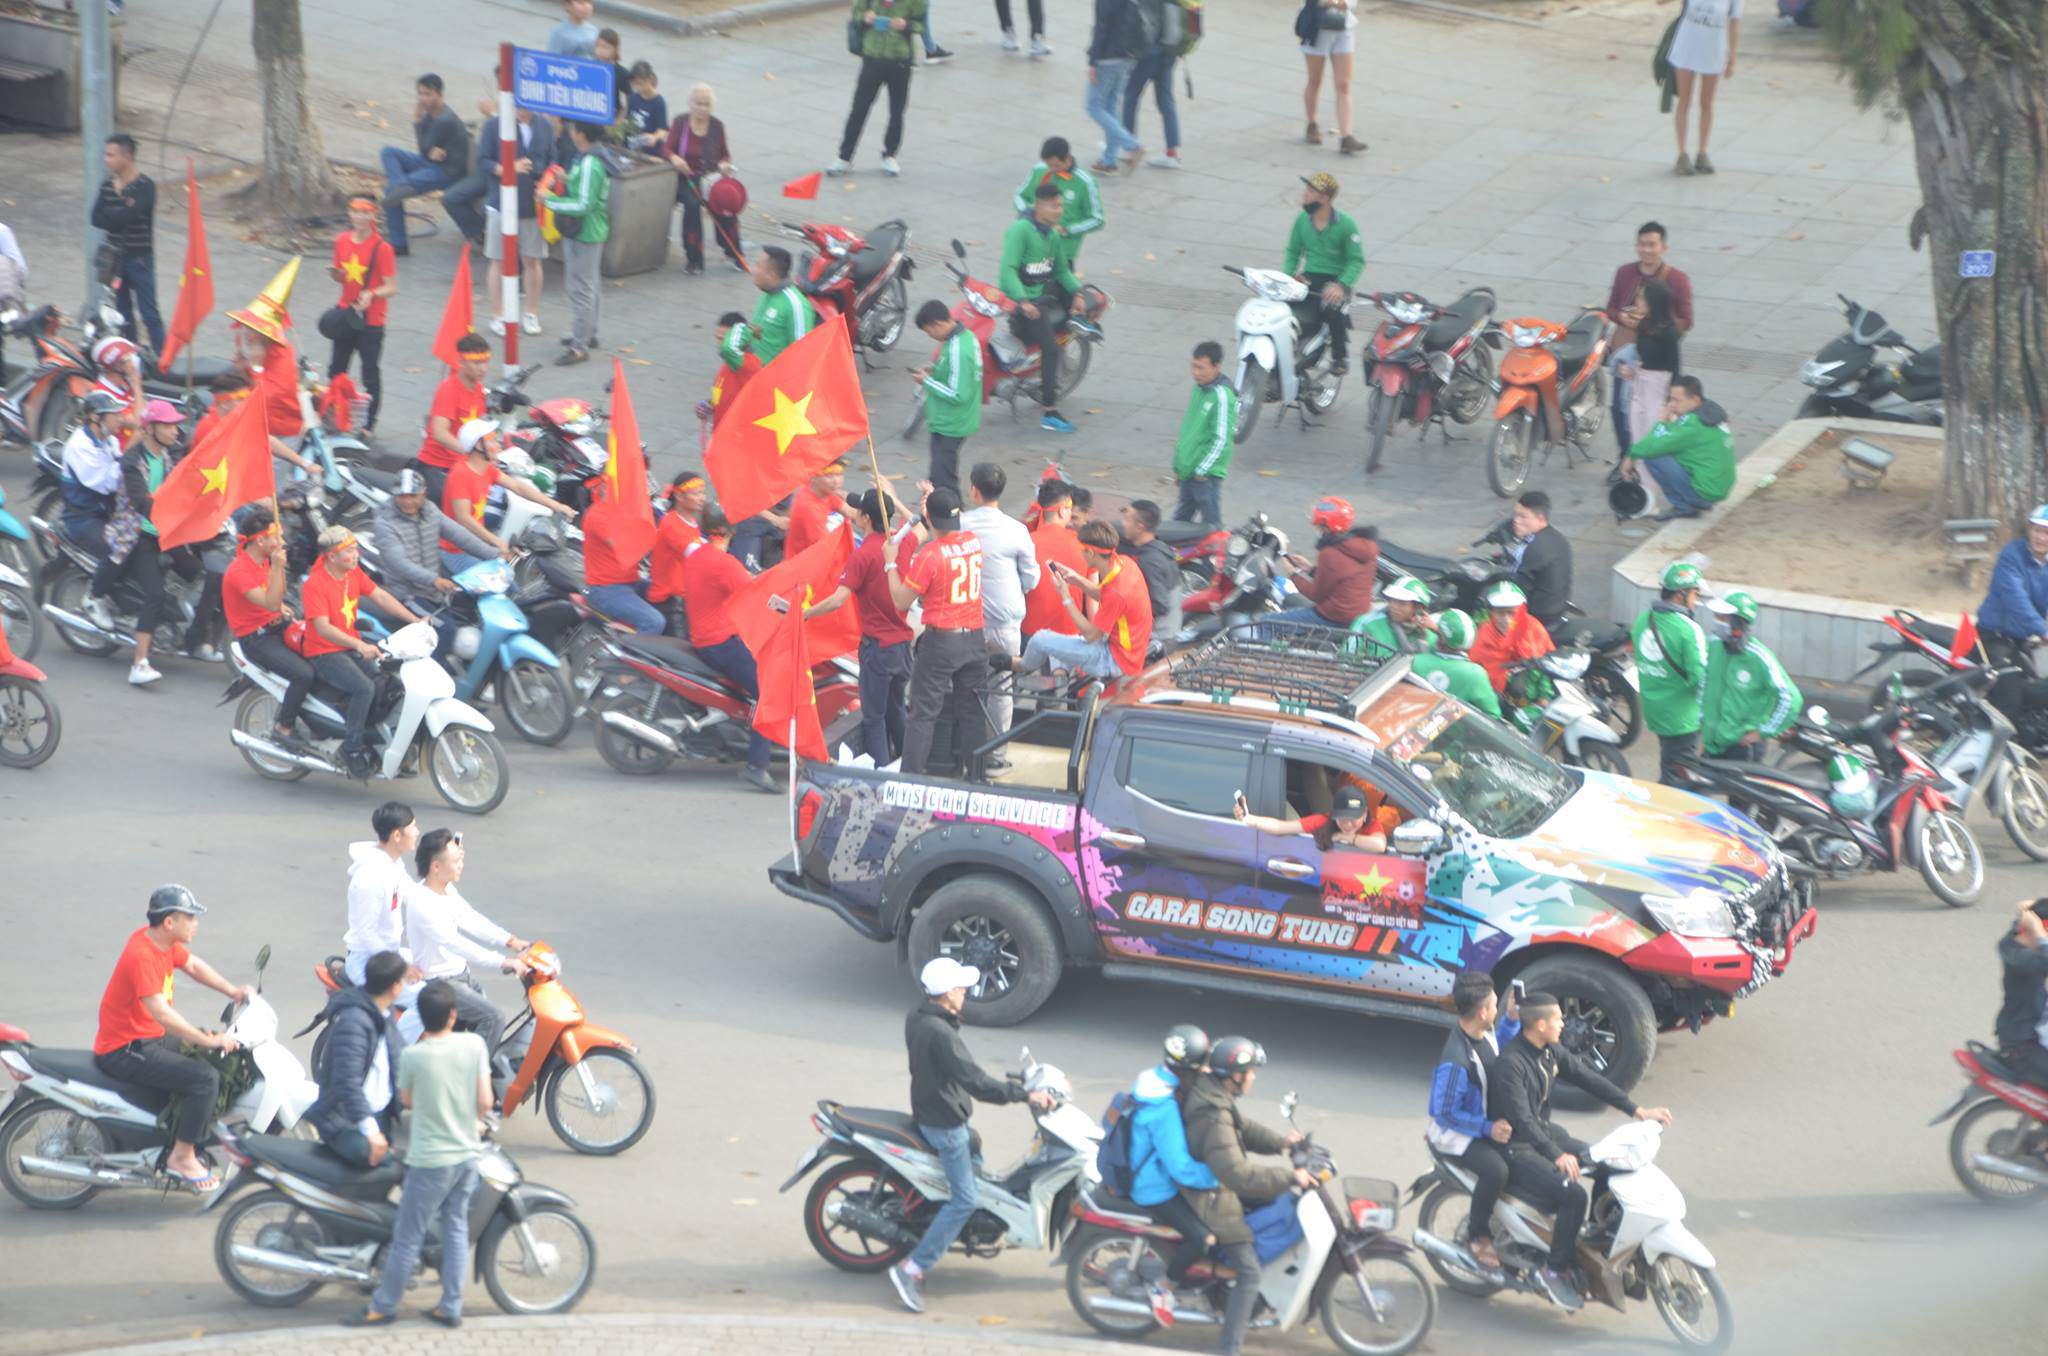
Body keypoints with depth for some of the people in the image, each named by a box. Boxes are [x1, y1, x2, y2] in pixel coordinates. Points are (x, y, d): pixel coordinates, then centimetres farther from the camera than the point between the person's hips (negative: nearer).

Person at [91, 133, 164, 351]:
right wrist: (121, 213, -17)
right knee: (124, 313, 14)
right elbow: (96, 218, -4)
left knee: (149, 313, -7)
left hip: (139, 257, -6)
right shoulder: (107, 185, 5)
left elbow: (127, 216, -25)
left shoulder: (145, 186, -14)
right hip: (115, 257, 6)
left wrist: (110, 215, -9)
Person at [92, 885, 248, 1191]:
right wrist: (208, 1041, -34)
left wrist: (232, 991, 4)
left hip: (151, 1037, 11)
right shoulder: (142, 954, -27)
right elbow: (160, 1011, -35)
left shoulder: (163, 941, 3)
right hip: (124, 1051, -11)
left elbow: (194, 965, 19)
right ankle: (181, 1157, -10)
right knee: (204, 1077, -22)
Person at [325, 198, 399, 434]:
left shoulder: (382, 248, -15)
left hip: (371, 319, -6)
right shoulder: (342, 241, 2)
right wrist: (334, 272, -8)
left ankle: (369, 425, 10)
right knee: (336, 369, 15)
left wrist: (371, 294, -33)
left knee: (371, 372, 0)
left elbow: (392, 288, -15)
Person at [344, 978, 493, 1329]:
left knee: (408, 1236, 6)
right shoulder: (474, 1044, -8)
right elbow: (485, 1103, -4)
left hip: (430, 1158, -4)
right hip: (467, 1153, 4)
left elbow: (407, 1100, 2)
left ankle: (383, 1306, 18)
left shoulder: (412, 1057, -17)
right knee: (456, 1228, 15)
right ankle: (450, 1307, 19)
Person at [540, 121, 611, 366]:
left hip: (584, 234, -11)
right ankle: (587, 332, 37)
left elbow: (584, 205, -27)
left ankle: (579, 346, -1)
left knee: (581, 288, -5)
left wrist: (550, 201, -19)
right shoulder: (586, 157, 5)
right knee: (589, 284, 23)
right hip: (590, 231, 11)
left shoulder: (589, 165, -26)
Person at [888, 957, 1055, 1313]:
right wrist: (1024, 1095, -30)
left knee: (973, 1151, 31)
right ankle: (912, 1269, -7)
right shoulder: (940, 1033, -30)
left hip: (928, 1108, 10)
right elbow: (974, 1081, -33)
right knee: (963, 1201, -6)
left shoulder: (917, 1019, 1)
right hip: (944, 1125, -10)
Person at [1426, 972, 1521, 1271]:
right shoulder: (1455, 1063, -32)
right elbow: (1444, 1113, -25)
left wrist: (1511, 1018, 3)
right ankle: (1478, 1235, -8)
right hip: (1455, 1132, -9)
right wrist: (1487, 1128, -29)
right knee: (1496, 1169, -32)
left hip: (1489, 1117, 9)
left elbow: (1498, 1051, 19)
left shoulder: (1484, 1031, -5)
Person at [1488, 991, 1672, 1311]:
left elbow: (1587, 1079, 7)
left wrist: (1637, 1110, 1)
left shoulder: (1551, 1052, 2)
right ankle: (1555, 1272, -11)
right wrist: (1557, 1156, -43)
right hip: (1515, 1149, -9)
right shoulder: (1510, 1064, -26)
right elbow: (1521, 1119, -33)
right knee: (1573, 1194, -25)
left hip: (1543, 1132, 9)